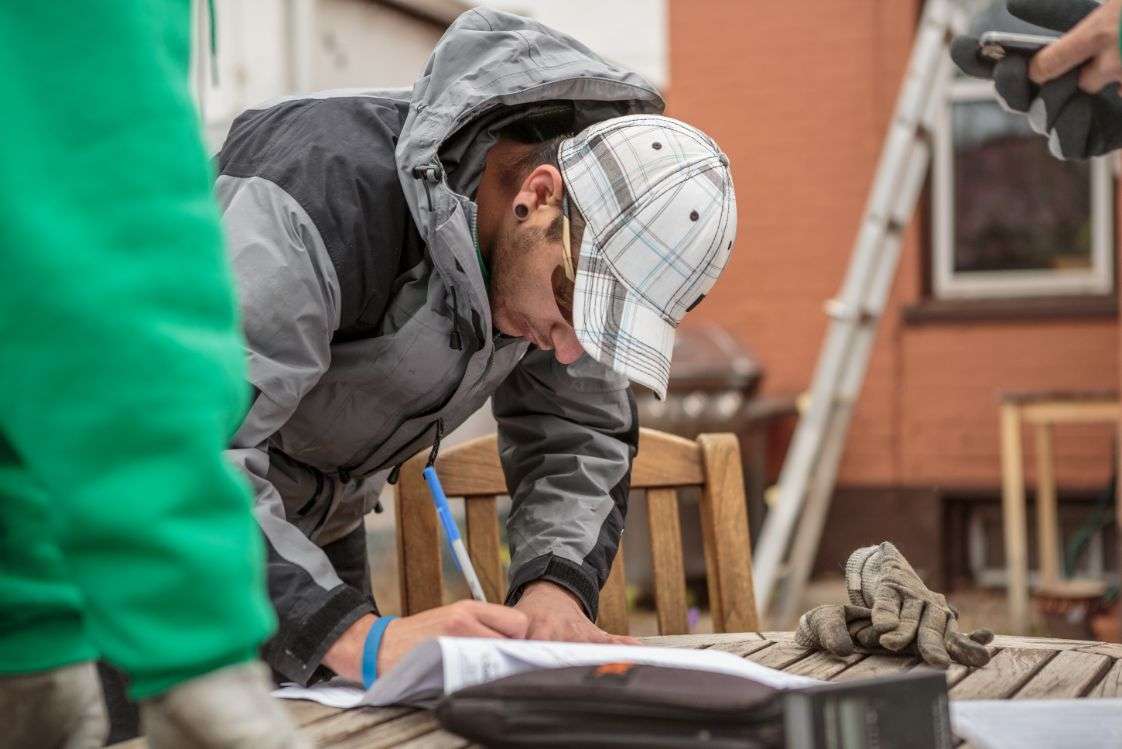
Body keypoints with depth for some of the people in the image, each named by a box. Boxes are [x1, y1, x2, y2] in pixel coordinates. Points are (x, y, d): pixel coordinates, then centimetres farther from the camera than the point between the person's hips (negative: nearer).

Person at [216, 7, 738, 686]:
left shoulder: (575, 246, -12)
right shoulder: (333, 192, -36)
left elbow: (582, 433, -3)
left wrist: (556, 585, -22)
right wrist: (361, 638, -50)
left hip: (311, 529, 6)